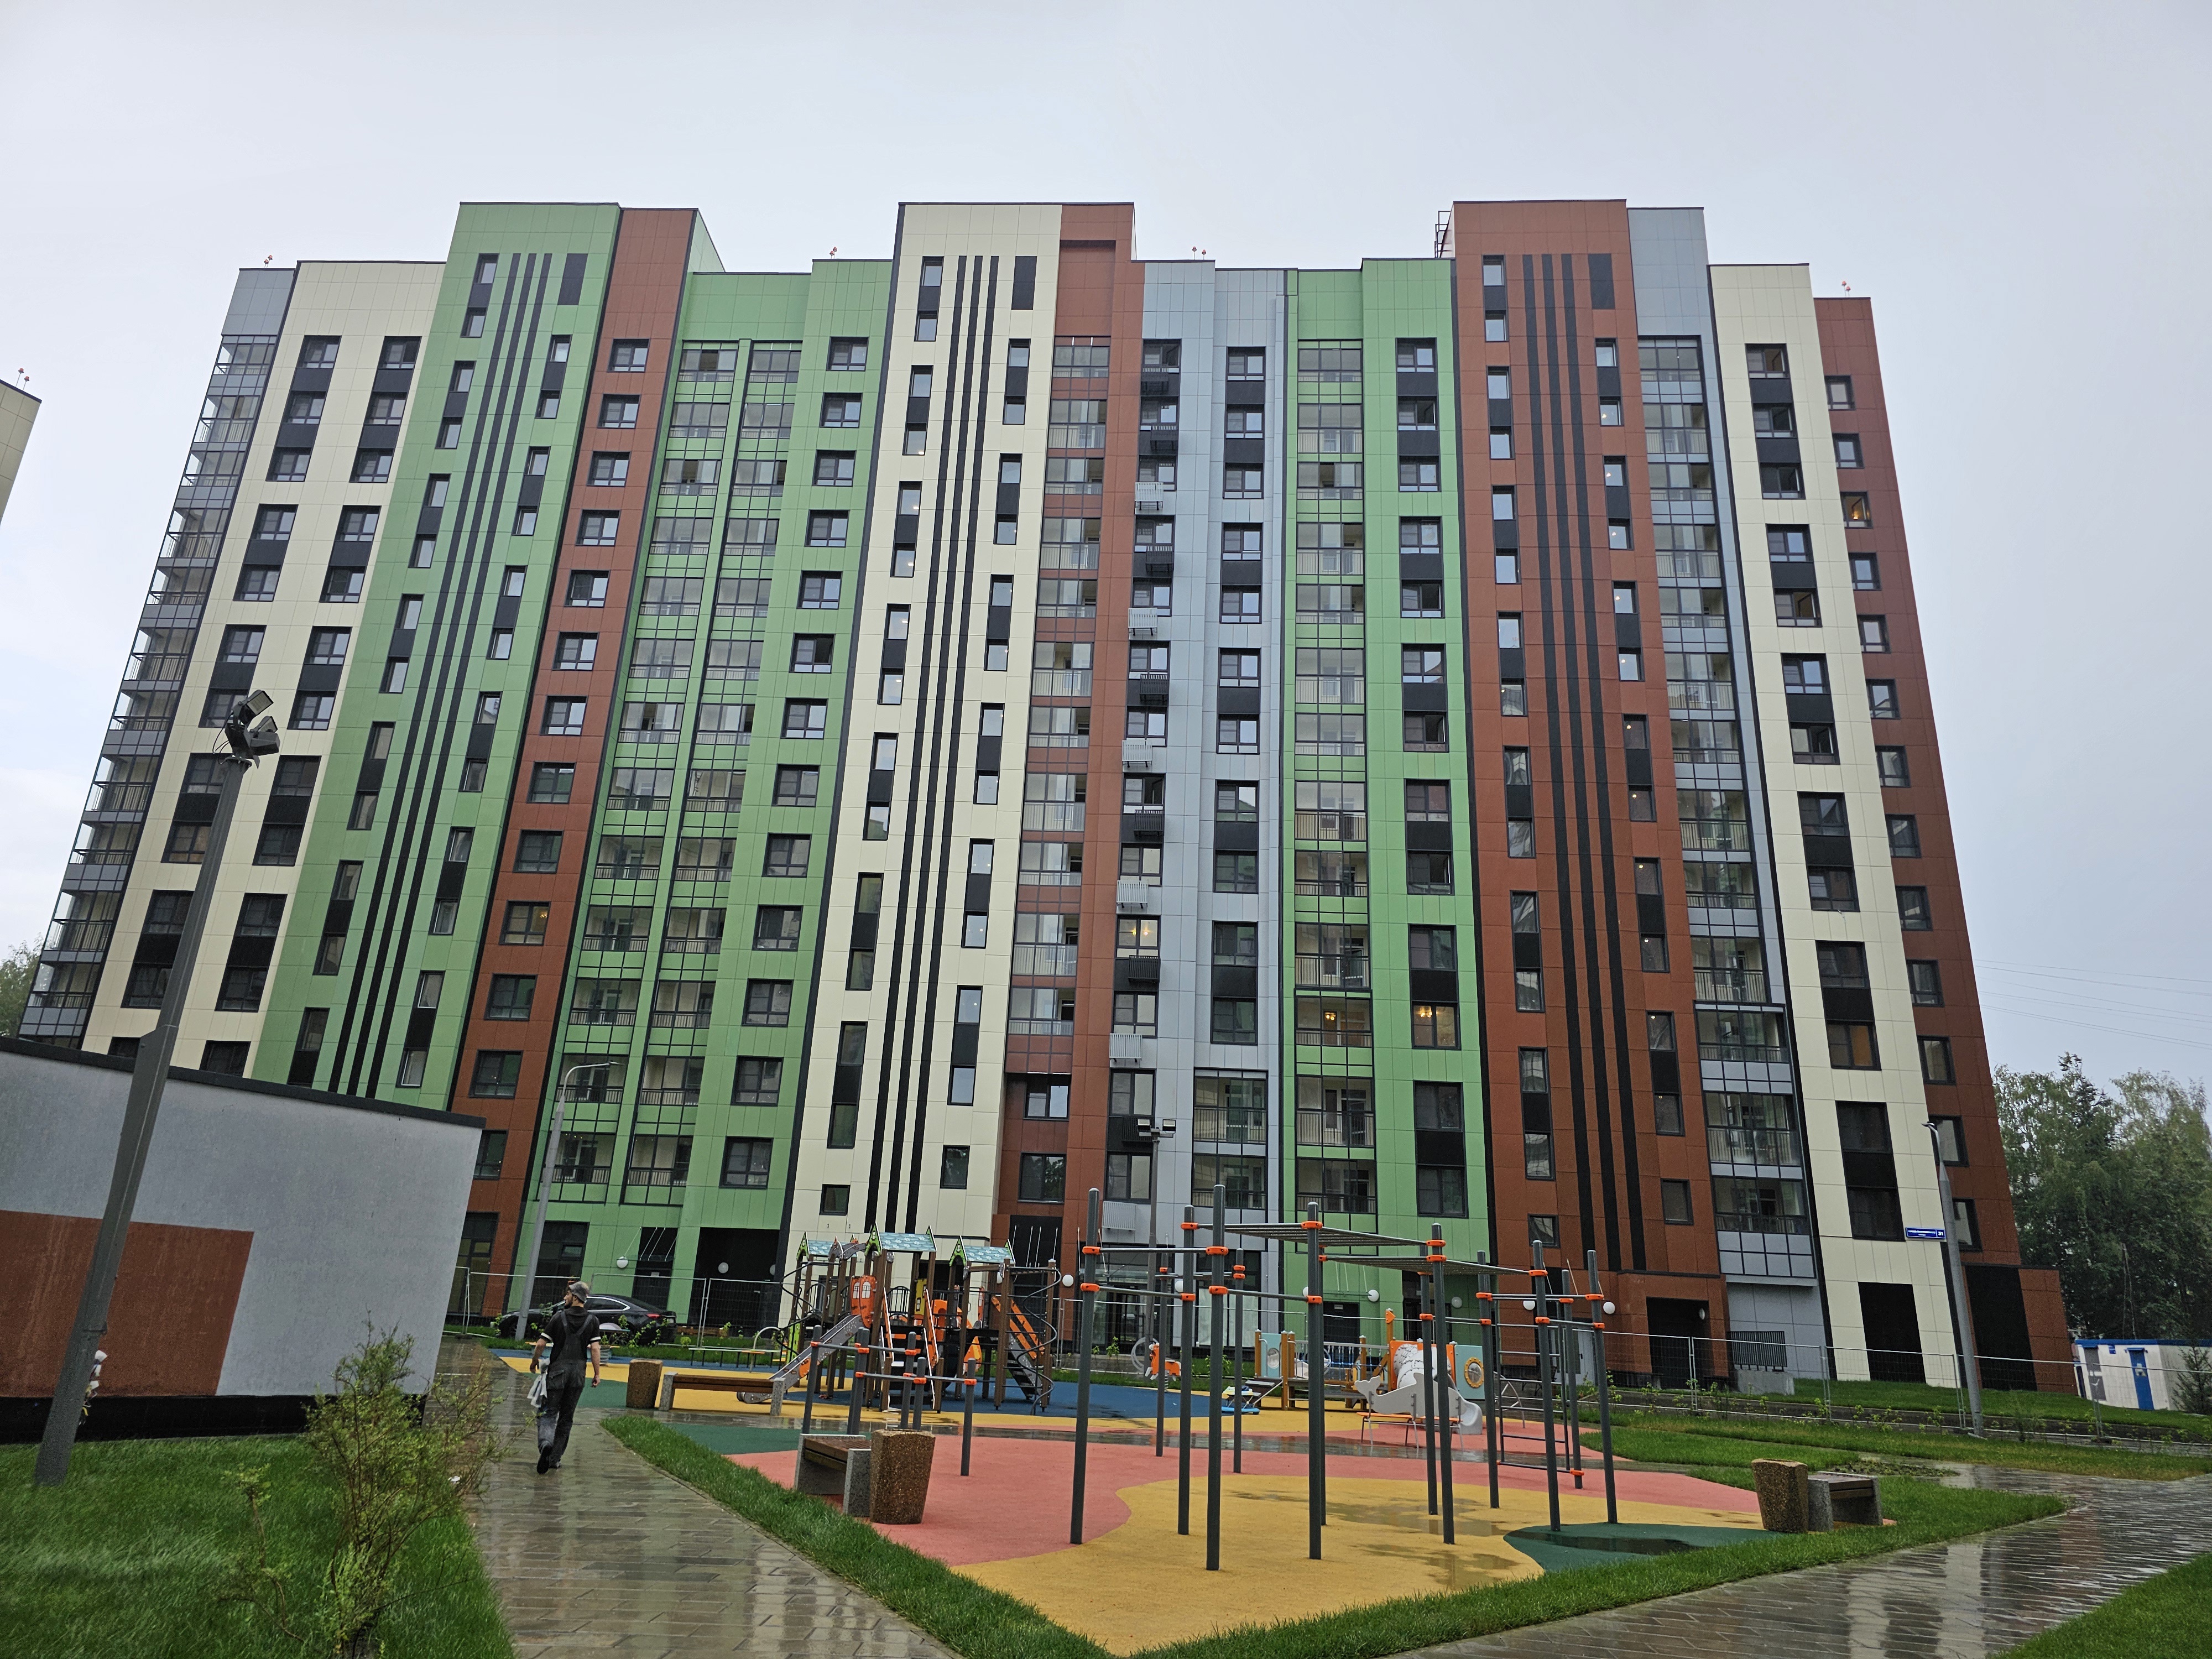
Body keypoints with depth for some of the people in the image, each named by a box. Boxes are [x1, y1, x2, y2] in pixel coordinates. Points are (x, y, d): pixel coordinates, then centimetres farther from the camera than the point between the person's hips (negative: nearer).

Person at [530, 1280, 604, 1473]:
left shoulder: (559, 1317, -3)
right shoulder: (592, 1320, 1)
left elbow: (541, 1343, -4)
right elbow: (595, 1349, -5)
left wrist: (534, 1361, 15)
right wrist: (597, 1374, 1)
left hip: (557, 1370, -2)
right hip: (578, 1372, 2)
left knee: (549, 1413, 2)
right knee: (567, 1417, 12)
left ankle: (545, 1443, -26)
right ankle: (555, 1458, 14)